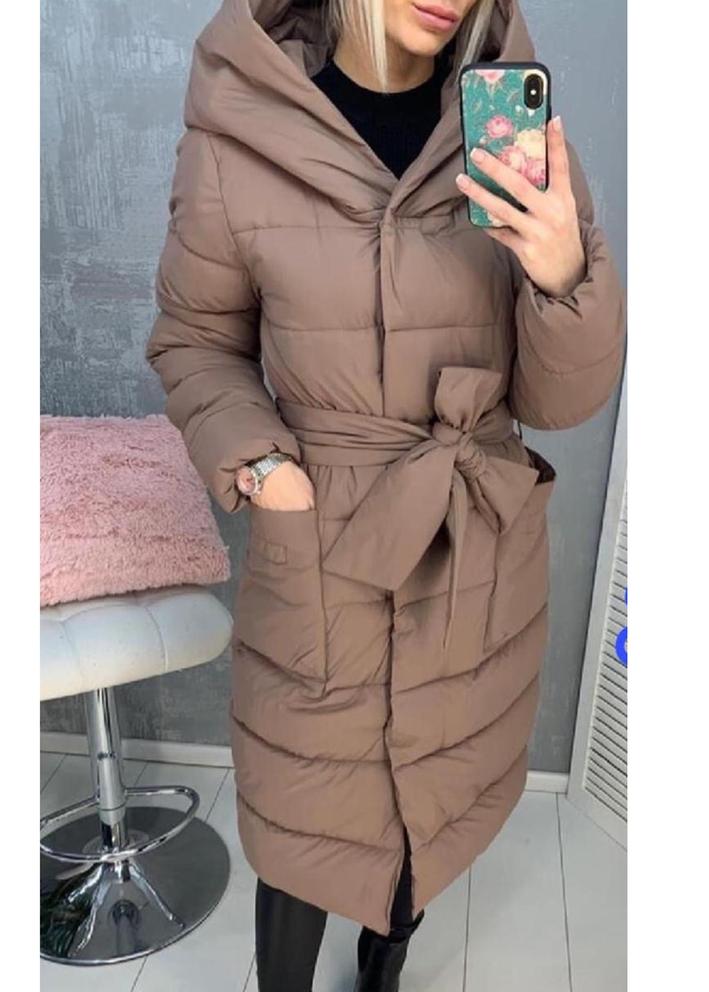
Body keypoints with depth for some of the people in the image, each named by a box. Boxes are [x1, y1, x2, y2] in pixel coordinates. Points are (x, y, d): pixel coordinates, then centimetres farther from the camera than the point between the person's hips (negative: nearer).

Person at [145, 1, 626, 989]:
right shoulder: (242, 132, -10)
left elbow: (558, 399, -4)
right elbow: (195, 342, 4)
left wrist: (565, 272, -23)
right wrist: (252, 459, -13)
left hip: (481, 562, 3)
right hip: (318, 562, -2)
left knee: (431, 806, 24)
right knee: (304, 829, 15)